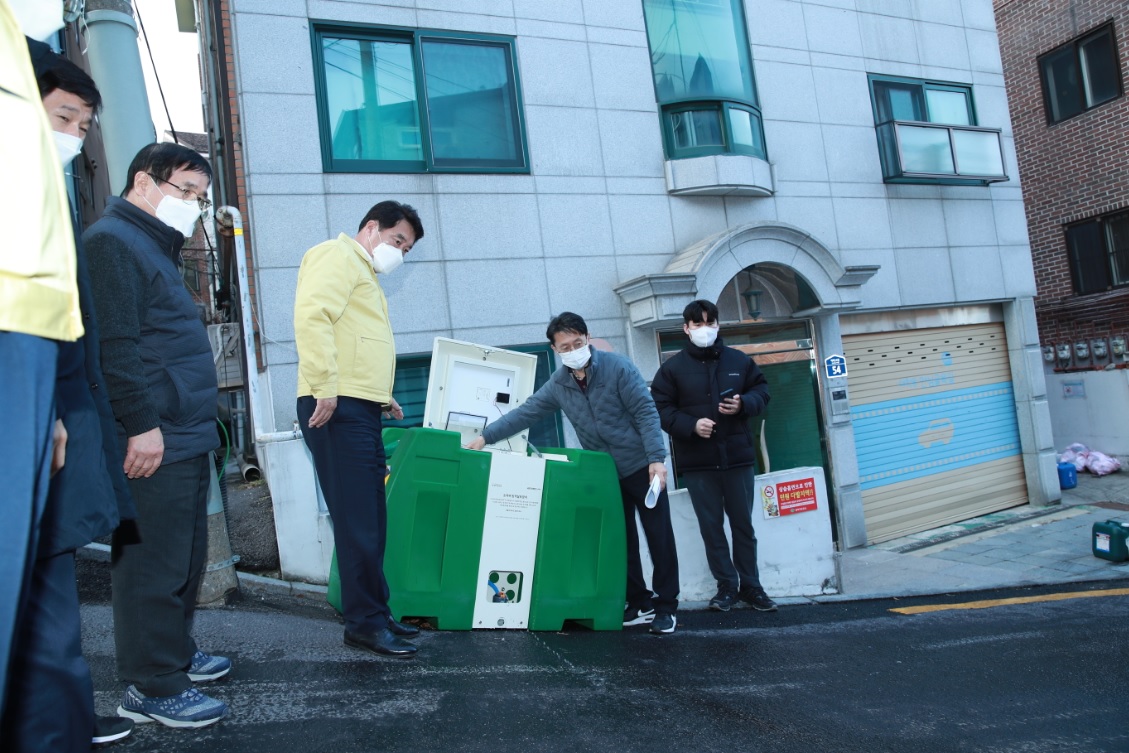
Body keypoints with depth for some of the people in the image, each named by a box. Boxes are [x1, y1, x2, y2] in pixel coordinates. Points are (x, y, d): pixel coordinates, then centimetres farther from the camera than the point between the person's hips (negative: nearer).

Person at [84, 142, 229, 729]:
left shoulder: (154, 247, 22)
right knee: (154, 564, -3)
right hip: (155, 441, -10)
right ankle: (152, 687, 7)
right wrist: (142, 425, -20)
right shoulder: (112, 241, -9)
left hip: (188, 437, 10)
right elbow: (113, 344, -18)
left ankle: (175, 651, 31)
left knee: (186, 559, 17)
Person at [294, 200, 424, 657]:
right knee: (358, 522, -7)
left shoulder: (363, 274, 28)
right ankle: (364, 623, 2)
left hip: (361, 412, 10)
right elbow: (312, 315, -18)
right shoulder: (338, 256, -2)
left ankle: (374, 614, 20)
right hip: (339, 409, -10)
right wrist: (325, 388, -23)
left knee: (370, 522, 12)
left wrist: (380, 395, 19)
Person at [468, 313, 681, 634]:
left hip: (642, 466, -5)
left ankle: (666, 606, 12)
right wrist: (486, 436, -5)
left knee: (659, 536, 1)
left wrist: (656, 458, -25)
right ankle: (639, 603, 21)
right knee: (621, 540, 9)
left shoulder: (617, 367, -15)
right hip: (605, 473, 5)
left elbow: (646, 412, -17)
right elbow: (525, 413, 1)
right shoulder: (558, 384, 0)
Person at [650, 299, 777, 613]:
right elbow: (660, 409, -4)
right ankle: (727, 585, 19)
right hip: (697, 461, -1)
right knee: (711, 525, 6)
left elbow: (761, 390, 12)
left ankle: (750, 585, 24)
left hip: (737, 455, 1)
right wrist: (691, 425, -18)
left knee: (743, 523, 11)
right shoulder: (672, 367, -1)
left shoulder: (739, 360, 4)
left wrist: (744, 403, -9)